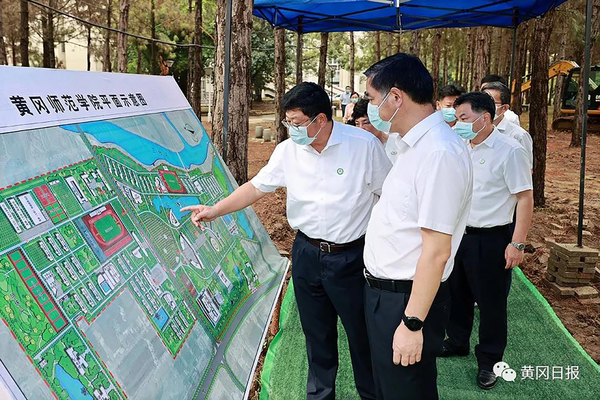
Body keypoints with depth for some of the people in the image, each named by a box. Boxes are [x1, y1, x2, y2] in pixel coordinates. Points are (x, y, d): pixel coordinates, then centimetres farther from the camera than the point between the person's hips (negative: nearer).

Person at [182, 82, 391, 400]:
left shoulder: (364, 144, -15)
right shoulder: (288, 150, -4)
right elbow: (257, 186, 4)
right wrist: (215, 210, -4)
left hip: (352, 256, -3)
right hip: (307, 252, 4)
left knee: (362, 334, 10)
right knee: (317, 334, 17)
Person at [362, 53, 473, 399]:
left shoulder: (439, 153, -25)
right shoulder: (415, 145, 7)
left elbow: (436, 250, -25)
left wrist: (412, 323, -22)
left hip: (405, 301, -10)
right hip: (384, 292, 10)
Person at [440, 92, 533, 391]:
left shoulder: (509, 151, -14)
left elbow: (525, 198, -14)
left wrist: (517, 244, -17)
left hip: (489, 239, -6)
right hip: (457, 233, 6)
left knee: (490, 302, 7)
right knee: (457, 294, 19)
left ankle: (488, 361, 24)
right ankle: (457, 342, 40)